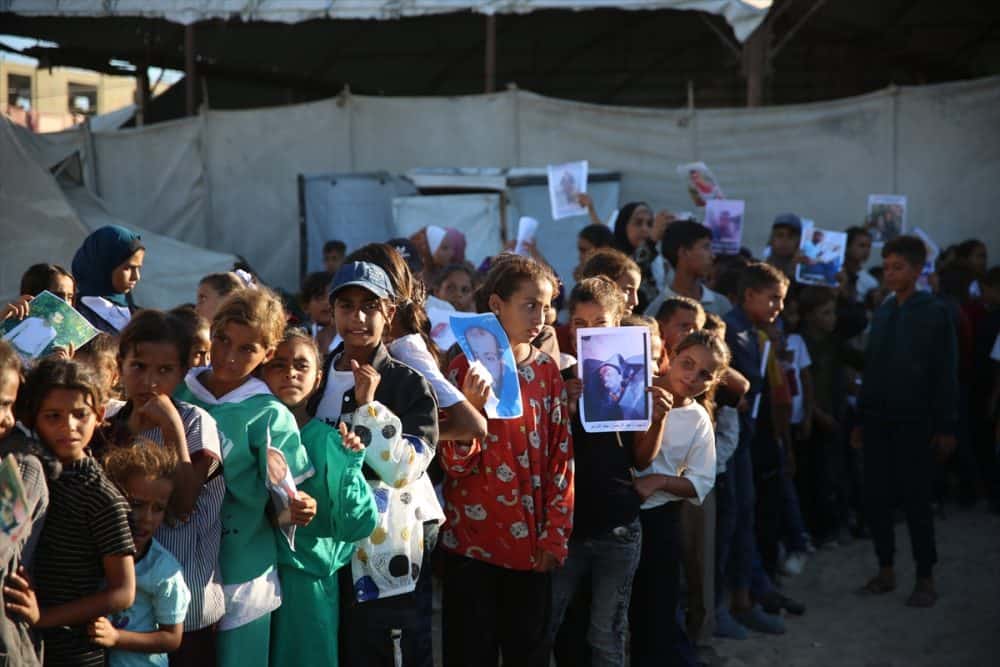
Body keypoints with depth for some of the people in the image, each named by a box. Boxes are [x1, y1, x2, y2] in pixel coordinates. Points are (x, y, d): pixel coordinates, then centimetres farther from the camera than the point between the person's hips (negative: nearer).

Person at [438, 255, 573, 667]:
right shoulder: (467, 368, -4)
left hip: (531, 541, 3)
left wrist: (555, 535, -2)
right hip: (472, 539, -3)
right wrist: (471, 408, -26)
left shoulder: (547, 370, 5)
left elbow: (561, 456, 5)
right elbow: (455, 463, -10)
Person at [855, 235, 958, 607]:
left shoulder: (935, 314, -6)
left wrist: (946, 426, -10)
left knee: (915, 499, -1)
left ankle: (926, 579, 8)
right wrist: (862, 419, 11)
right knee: (876, 497, 6)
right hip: (878, 420, 5)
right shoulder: (881, 314, 10)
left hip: (914, 422, -5)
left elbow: (945, 373, -7)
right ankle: (886, 570, 18)